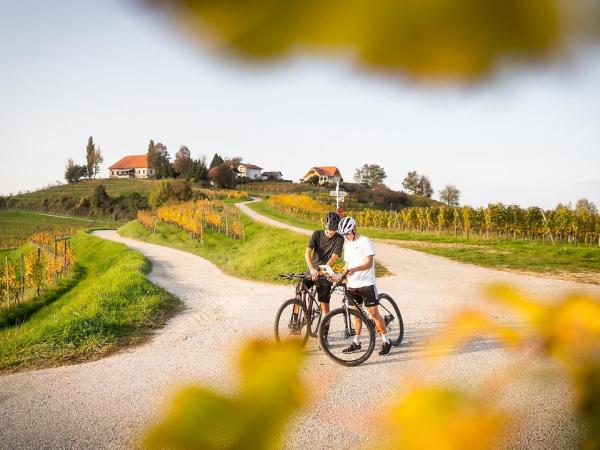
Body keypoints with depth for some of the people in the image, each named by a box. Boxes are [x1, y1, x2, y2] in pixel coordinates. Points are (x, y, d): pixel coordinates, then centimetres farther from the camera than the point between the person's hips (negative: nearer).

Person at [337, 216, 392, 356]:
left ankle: (386, 341, 5)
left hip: (366, 283, -6)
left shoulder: (365, 241, -8)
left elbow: (369, 263, -16)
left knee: (373, 313, -5)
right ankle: (356, 343, 19)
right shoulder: (347, 245, 15)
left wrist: (354, 269, -29)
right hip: (352, 285, 7)